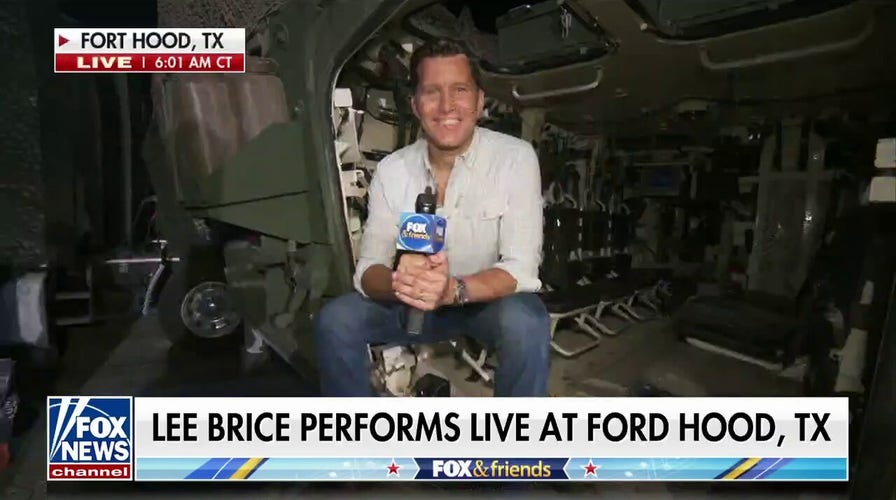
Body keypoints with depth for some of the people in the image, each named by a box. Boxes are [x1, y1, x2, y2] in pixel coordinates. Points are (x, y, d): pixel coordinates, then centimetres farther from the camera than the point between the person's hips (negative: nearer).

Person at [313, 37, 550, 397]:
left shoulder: (515, 157, -19)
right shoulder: (391, 169, -10)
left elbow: (521, 269, -24)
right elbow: (368, 269, -13)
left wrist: (454, 289, -44)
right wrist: (398, 283, -38)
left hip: (491, 300, -2)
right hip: (419, 303, 3)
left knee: (525, 323, -34)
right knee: (333, 320, -18)